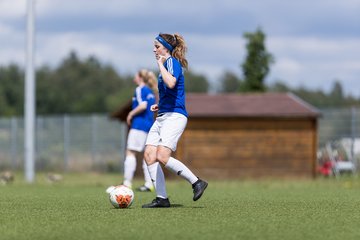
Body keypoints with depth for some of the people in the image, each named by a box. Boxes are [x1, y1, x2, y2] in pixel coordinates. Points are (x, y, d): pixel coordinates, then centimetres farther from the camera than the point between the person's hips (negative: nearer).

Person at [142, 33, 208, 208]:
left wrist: (160, 64, -18)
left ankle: (197, 182, -8)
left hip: (174, 116, -10)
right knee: (149, 155, -2)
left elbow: (171, 83, -30)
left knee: (162, 156, -21)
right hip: (162, 116, 10)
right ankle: (161, 198, -1)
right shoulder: (166, 64, 20)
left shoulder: (172, 62, -9)